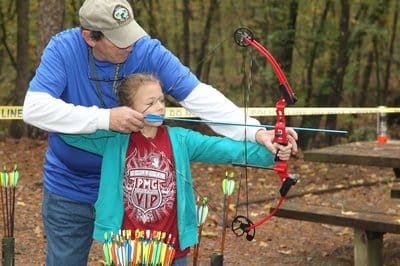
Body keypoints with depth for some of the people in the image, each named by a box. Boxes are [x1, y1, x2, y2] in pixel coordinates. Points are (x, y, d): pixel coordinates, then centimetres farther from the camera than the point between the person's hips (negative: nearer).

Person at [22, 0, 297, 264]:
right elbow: (34, 107, -27)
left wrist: (256, 132, -35)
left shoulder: (150, 52, -15)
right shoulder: (63, 48, -16)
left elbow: (201, 97, -22)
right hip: (69, 192, 0)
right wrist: (106, 118, -34)